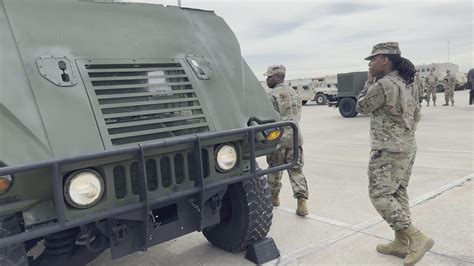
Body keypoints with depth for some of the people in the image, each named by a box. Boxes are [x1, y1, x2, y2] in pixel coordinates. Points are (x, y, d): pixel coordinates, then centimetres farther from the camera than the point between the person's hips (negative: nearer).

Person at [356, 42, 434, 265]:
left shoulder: (384, 84, -19)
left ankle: (416, 238, -7)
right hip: (407, 147, 10)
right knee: (398, 193, 14)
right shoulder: (408, 84, 11)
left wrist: (369, 81, 3)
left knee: (380, 195, -5)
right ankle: (402, 243, 21)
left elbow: (362, 107, -5)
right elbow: (416, 115, 20)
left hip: (388, 150, -10)